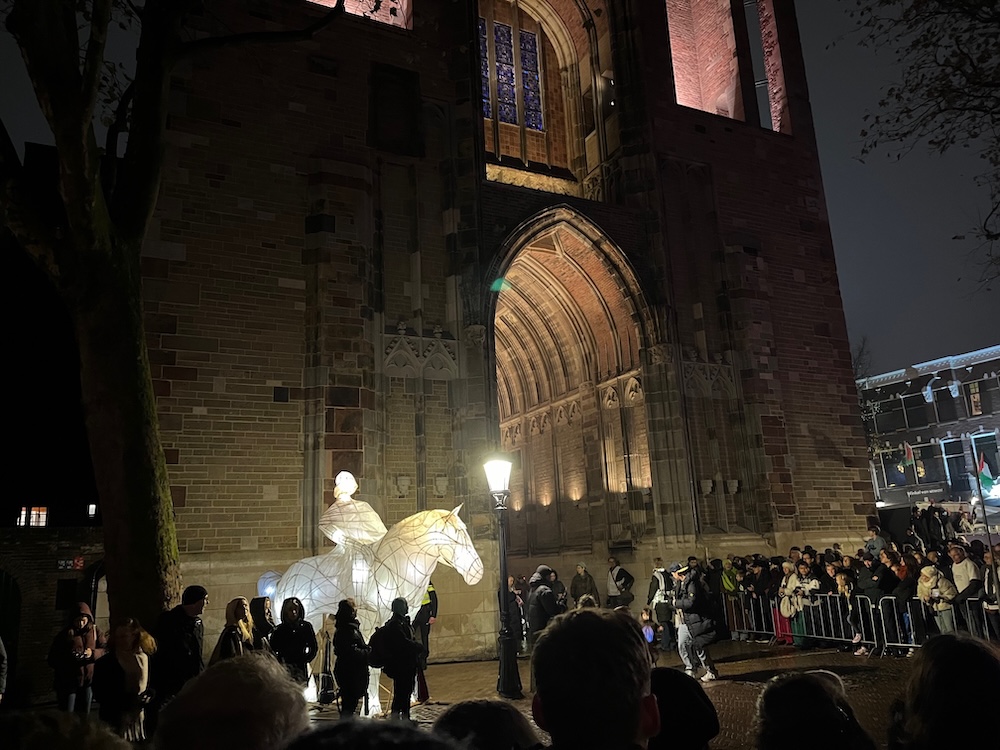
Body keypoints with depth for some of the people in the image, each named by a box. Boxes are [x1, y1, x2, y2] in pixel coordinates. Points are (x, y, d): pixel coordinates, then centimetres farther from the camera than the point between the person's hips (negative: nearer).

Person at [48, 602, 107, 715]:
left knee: (84, 714, 12)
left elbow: (105, 650, 0)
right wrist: (67, 657, -19)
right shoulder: (65, 633, 0)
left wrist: (93, 653, -19)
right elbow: (53, 656, 0)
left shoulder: (96, 631, 4)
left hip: (88, 680, 2)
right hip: (68, 681, -2)